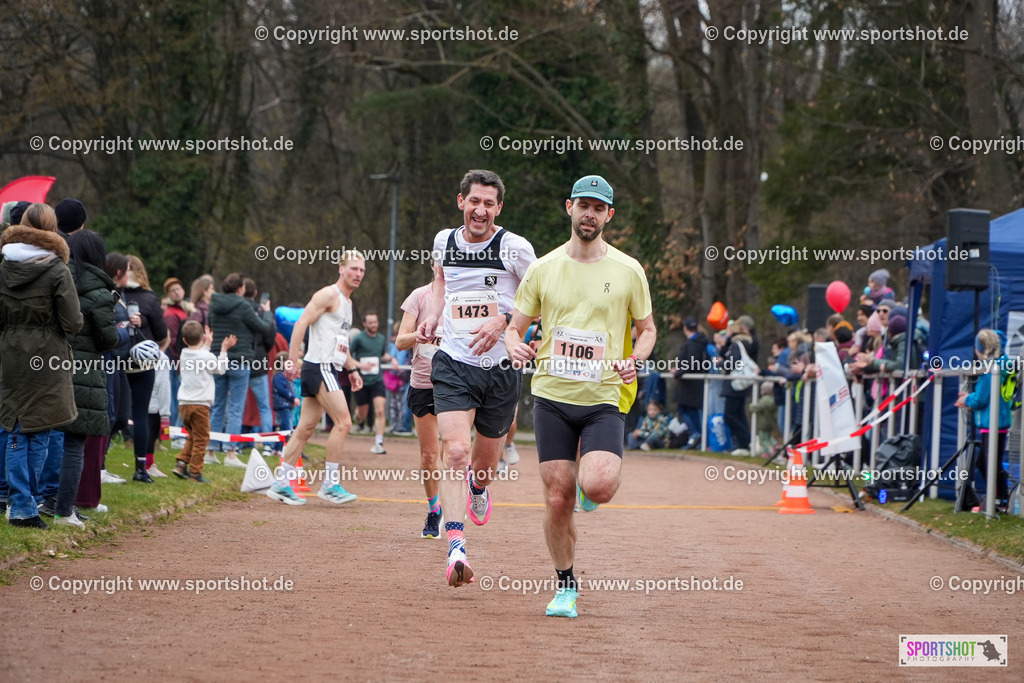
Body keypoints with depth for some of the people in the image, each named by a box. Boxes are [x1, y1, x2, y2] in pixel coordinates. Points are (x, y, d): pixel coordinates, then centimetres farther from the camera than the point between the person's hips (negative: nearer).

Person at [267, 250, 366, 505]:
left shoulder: (346, 302, 22)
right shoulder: (329, 295, -9)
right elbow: (301, 324, -15)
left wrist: (352, 369, 24)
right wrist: (292, 360, -21)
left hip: (329, 368, 10)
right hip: (319, 366, -10)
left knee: (306, 427, 8)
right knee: (343, 421, -14)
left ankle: (281, 484, 11)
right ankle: (330, 484, -10)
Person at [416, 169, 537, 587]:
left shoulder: (515, 248, -7)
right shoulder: (444, 242, 4)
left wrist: (502, 321, -14)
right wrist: (431, 319, 7)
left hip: (500, 366, -1)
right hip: (452, 364, 1)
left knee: (486, 458, 15)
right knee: (455, 451, -19)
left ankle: (479, 488, 54)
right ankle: (455, 546, -27)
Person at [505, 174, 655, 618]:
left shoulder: (628, 270, 3)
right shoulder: (543, 268, 6)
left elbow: (647, 328, 13)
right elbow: (515, 327, 11)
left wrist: (635, 360, -7)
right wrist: (515, 348, -12)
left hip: (603, 398, -1)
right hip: (552, 397, 1)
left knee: (598, 488, -23)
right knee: (558, 499, -1)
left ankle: (588, 486, 16)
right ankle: (565, 588, 17)